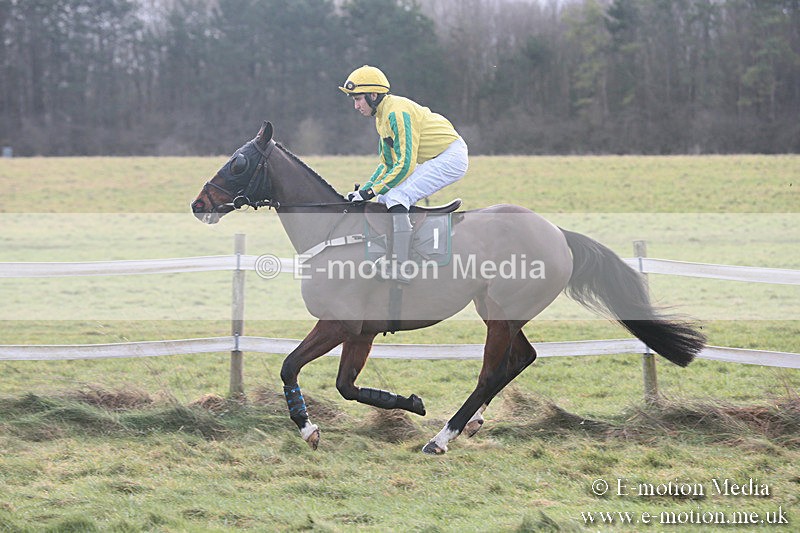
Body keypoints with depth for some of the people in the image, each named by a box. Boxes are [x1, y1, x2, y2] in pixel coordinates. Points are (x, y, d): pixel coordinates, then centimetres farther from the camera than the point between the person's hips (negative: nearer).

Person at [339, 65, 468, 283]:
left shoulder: (397, 112, -21)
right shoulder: (382, 117, 11)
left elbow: (404, 164, -25)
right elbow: (387, 164, 16)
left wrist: (372, 191, -21)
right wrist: (364, 190, 3)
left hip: (452, 157, -10)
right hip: (433, 161, 10)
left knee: (395, 196, -22)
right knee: (385, 198, 9)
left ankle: (401, 267, -28)